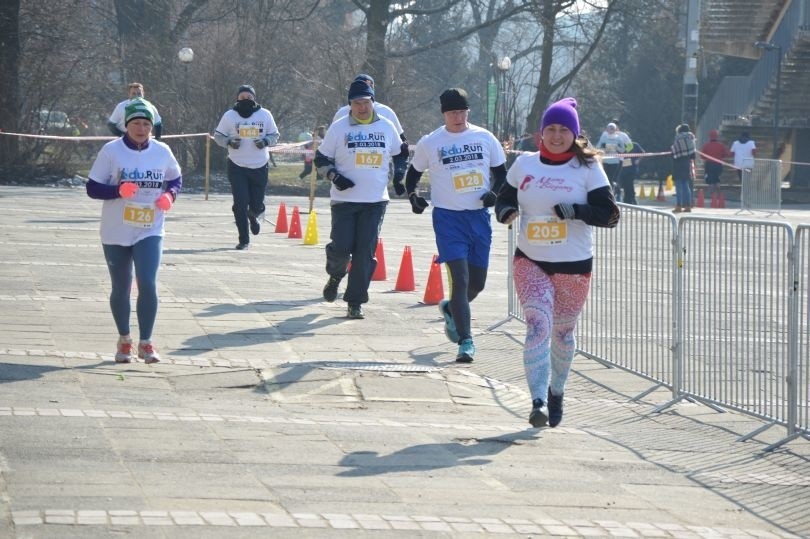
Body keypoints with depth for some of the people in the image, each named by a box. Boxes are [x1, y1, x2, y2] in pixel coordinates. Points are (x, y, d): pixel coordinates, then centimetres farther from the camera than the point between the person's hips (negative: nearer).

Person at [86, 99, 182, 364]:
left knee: (148, 284, -14)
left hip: (150, 232, 0)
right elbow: (92, 188, -6)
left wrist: (170, 194, -7)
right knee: (121, 288, 10)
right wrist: (119, 190, -23)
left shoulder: (162, 152, 0)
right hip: (116, 233, 0)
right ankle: (124, 340, 28)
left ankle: (146, 343, -4)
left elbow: (176, 179, 16)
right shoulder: (111, 151, -7)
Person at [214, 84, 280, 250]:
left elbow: (274, 135, 11)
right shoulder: (230, 116, 0)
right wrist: (229, 142, -13)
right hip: (237, 167, -1)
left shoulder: (265, 115, 2)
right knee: (240, 204, -8)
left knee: (257, 205, 4)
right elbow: (218, 135, 7)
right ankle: (244, 240, 3)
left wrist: (266, 141, -11)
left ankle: (254, 216, 43)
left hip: (260, 167, 1)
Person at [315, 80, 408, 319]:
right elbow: (321, 159, 5)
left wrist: (399, 176, 8)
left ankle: (355, 302, 3)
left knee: (366, 252, -5)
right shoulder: (339, 128, 0)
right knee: (341, 247, -9)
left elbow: (400, 153, 23)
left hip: (376, 201, 1)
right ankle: (335, 276, 25)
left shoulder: (386, 127, 7)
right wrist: (334, 176, -11)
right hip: (344, 200, -1)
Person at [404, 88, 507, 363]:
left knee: (477, 282, 11)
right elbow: (413, 172, 15)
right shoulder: (430, 143, 0)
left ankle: (450, 309, 42)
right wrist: (413, 196, -1)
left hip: (479, 216, 3)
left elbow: (501, 172, 14)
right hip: (448, 217, -3)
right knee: (460, 279, -14)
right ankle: (465, 341, -12)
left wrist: (494, 193, -3)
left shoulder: (485, 138, 4)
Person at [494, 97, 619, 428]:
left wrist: (576, 211, -23)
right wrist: (506, 212, -10)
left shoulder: (587, 168, -2)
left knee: (563, 332, 14)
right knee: (538, 325, -17)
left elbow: (610, 215, -7)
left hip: (574, 265, 0)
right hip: (530, 261, 0)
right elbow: (503, 200, 15)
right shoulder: (524, 164, 5)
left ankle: (556, 392, 37)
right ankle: (538, 401, -22)